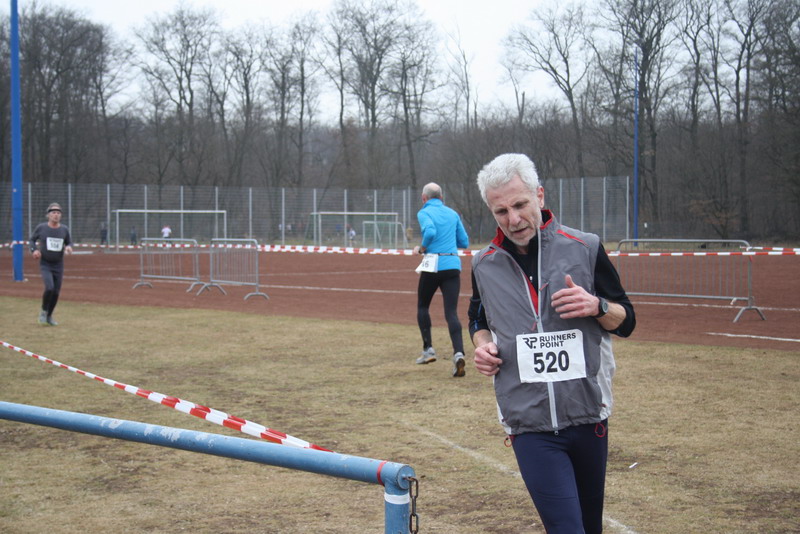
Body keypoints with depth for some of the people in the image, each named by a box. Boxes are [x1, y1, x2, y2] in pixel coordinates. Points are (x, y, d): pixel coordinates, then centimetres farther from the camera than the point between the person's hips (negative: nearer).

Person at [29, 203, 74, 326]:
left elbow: (69, 242, 11)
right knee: (49, 288, -22)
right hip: (45, 265, -3)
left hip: (58, 266, 3)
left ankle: (49, 316, 26)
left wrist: (68, 247, -12)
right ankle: (43, 311, 3)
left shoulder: (64, 229, -1)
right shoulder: (41, 227, -6)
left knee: (56, 292, 5)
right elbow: (32, 239, 7)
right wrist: (34, 250, -12)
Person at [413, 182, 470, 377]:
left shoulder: (424, 212, -2)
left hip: (433, 265, -4)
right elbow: (464, 242, 16)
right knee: (451, 312, -2)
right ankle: (458, 353, -21)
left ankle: (428, 349, 18)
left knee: (423, 306, 19)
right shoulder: (452, 214, 14)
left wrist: (421, 248, -6)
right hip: (453, 265, 4)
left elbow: (430, 231, -22)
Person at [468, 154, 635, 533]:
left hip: (588, 417, 1)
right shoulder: (485, 265, 5)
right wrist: (482, 345, 1)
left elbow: (625, 322, 6)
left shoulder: (585, 249, 0)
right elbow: (479, 320, 23)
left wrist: (597, 306, -16)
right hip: (529, 426, 0)